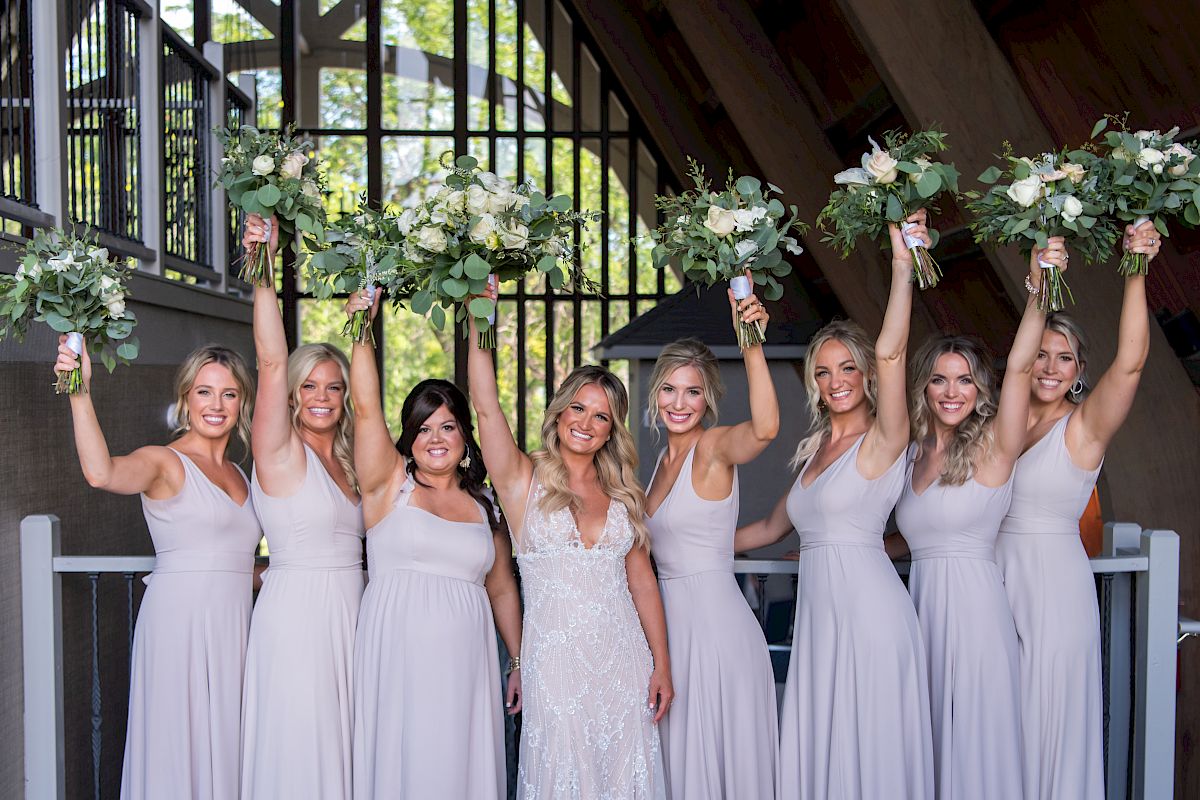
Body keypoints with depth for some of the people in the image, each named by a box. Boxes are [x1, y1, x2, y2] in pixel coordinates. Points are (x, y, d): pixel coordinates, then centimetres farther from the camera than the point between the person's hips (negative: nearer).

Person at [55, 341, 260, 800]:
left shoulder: (238, 474, 15)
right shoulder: (164, 461, -5)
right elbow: (101, 474, -28)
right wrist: (80, 393, -35)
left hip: (233, 624, 7)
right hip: (180, 620, -6)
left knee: (223, 747, 10)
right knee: (180, 745, -3)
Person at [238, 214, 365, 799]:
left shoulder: (344, 463, 14)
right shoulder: (280, 452, -9)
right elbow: (271, 360, -16)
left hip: (348, 614, 7)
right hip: (297, 613, -7)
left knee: (339, 745, 11)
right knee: (298, 752, -2)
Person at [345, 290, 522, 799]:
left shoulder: (483, 505, 12)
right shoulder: (390, 485, 3)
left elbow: (502, 591, 16)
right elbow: (366, 406, -8)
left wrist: (520, 661, 13)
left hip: (464, 666, 3)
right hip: (396, 660, -3)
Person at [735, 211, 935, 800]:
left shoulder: (882, 442, -4)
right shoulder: (816, 450, 16)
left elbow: (890, 353, -21)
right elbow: (772, 528, 25)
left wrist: (903, 266, -27)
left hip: (869, 610, -7)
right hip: (818, 612, 7)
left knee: (869, 752, -1)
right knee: (819, 752, 7)